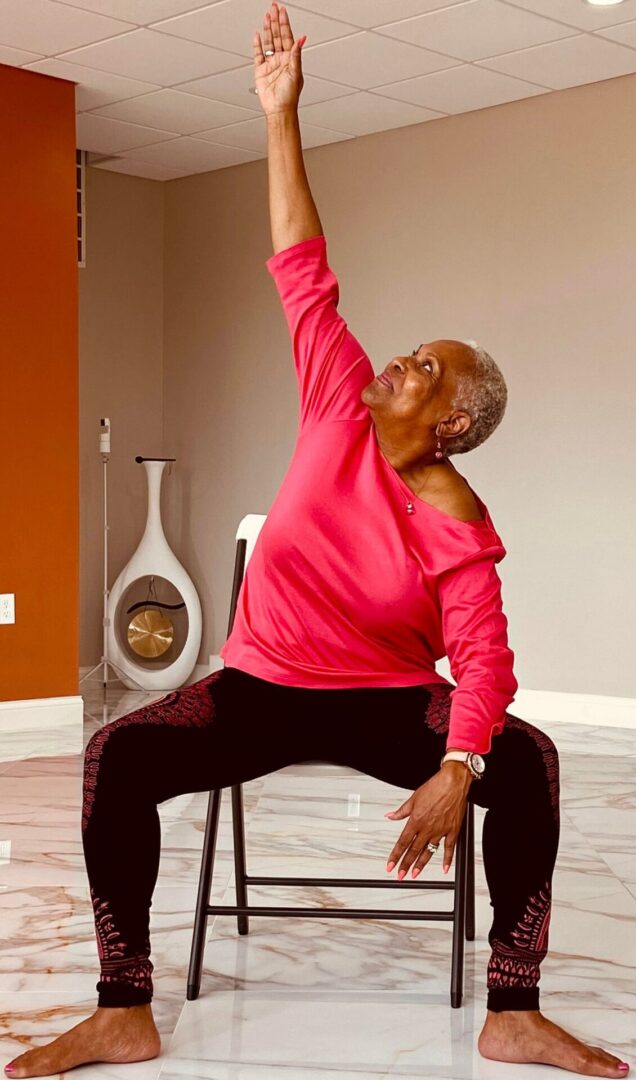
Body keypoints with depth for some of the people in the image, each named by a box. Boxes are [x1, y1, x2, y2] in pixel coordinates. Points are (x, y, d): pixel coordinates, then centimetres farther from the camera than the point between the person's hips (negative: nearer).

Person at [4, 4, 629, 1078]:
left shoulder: (460, 529, -14)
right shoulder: (345, 413, -5)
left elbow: (482, 662, -21)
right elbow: (303, 272, -4)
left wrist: (455, 770, -41)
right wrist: (281, 117, -3)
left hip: (388, 700, -2)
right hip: (262, 686, 3)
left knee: (527, 760, -30)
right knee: (117, 754, -24)